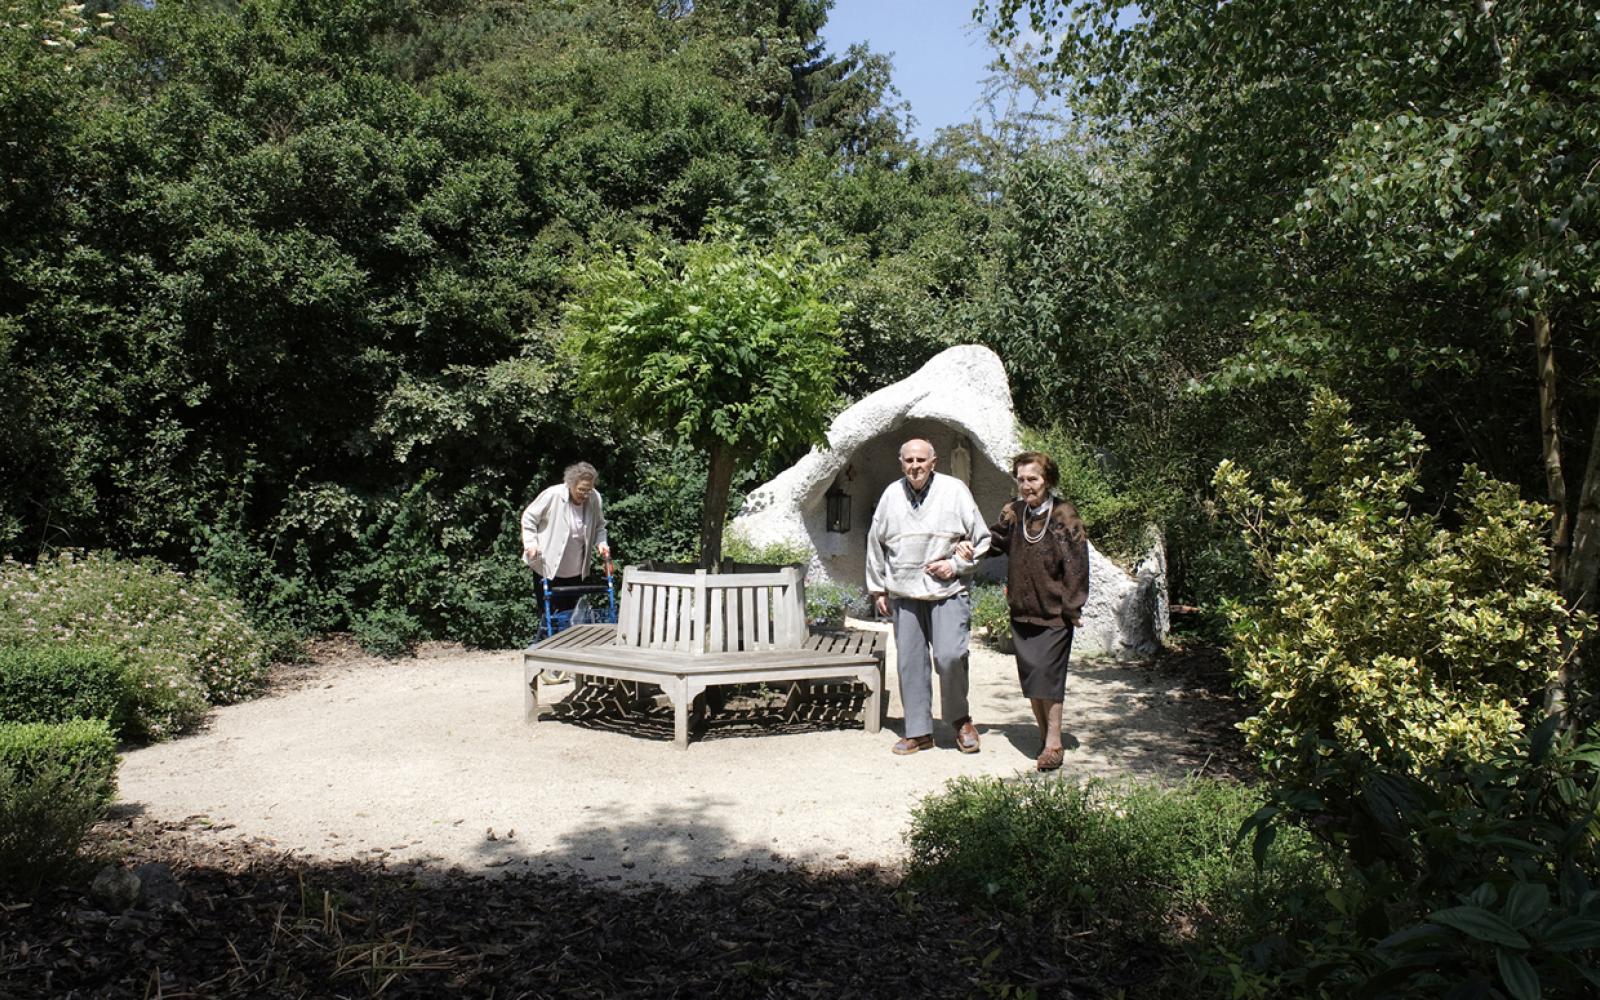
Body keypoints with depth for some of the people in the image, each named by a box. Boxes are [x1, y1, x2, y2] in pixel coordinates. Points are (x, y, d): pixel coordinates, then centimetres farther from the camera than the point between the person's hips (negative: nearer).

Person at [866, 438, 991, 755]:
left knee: (950, 656, -15)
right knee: (910, 663, 5)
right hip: (904, 595, 3)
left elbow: (981, 539, 4)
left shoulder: (954, 490, -2)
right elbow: (876, 544, 15)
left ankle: (960, 719, 9)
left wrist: (956, 565, -8)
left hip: (948, 592, -3)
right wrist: (878, 589, 16)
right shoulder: (891, 495, 6)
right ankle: (918, 732, 17)